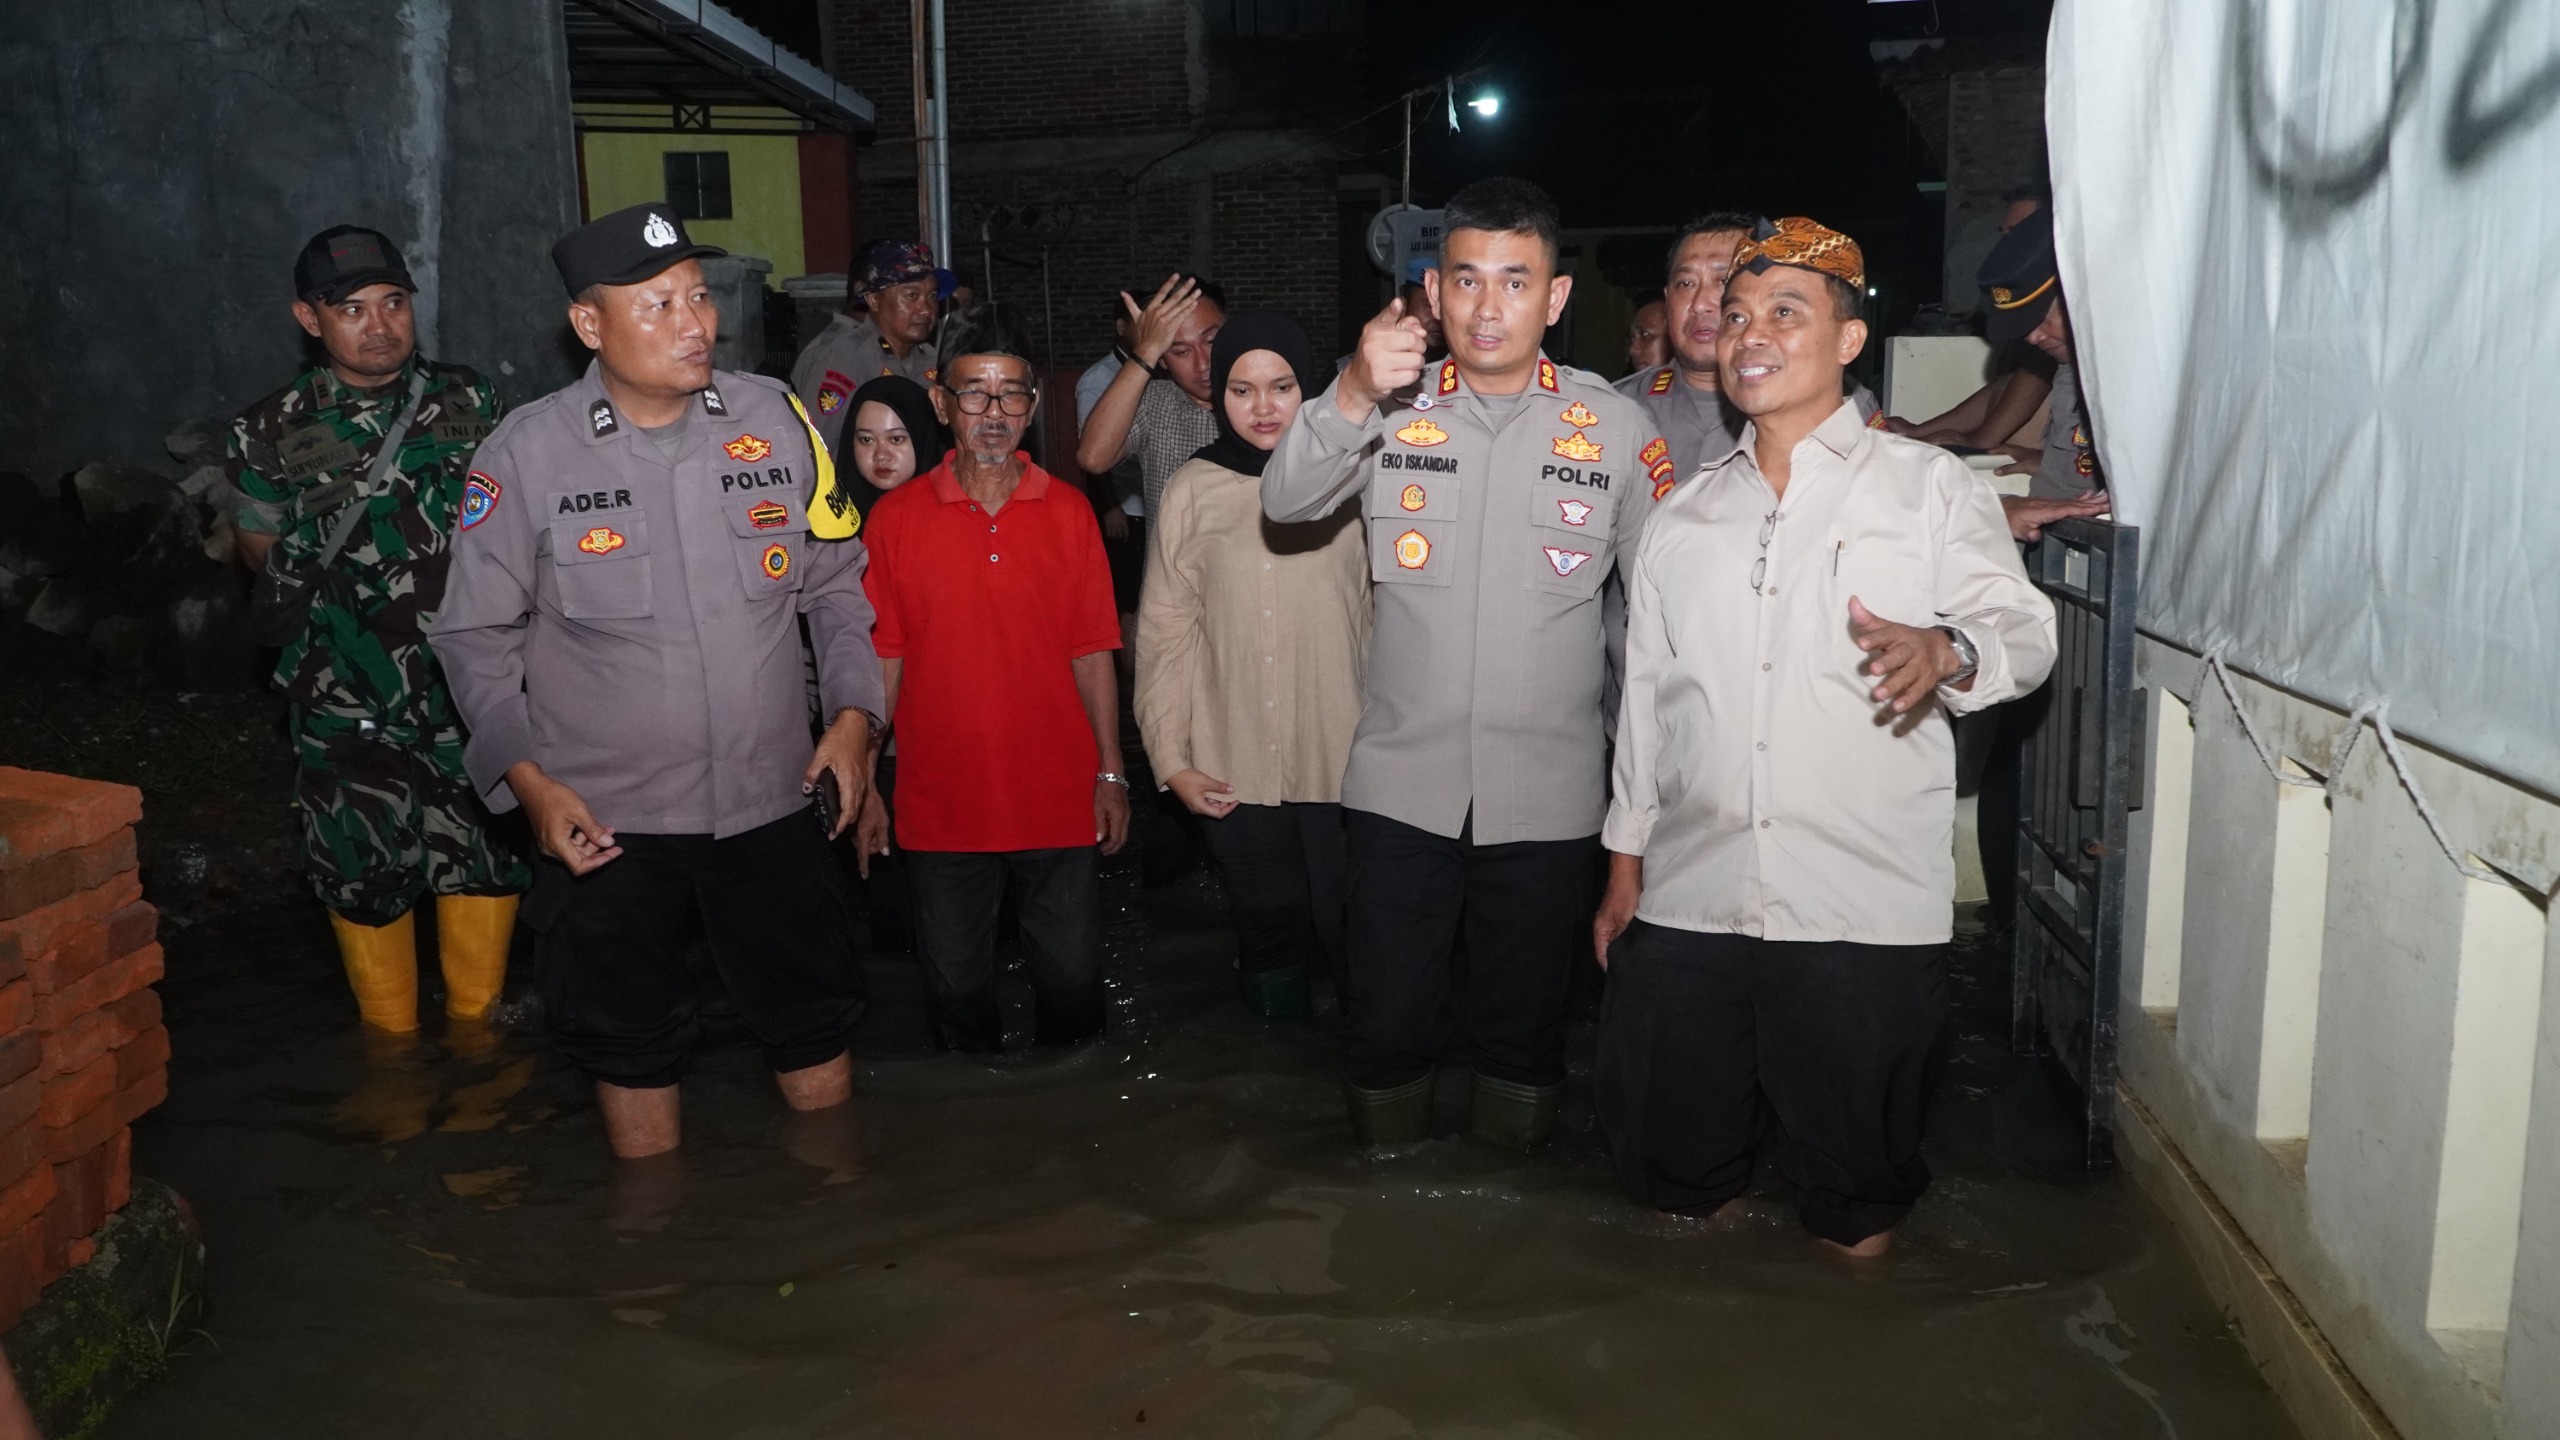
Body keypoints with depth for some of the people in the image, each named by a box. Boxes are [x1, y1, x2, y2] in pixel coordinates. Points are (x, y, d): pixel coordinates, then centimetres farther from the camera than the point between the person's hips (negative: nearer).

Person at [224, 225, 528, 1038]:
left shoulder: (470, 402, 3)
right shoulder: (272, 433, 0)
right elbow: (259, 546, 13)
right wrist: (289, 568, -3)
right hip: (352, 697, -1)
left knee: (490, 854, 7)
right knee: (366, 873, 6)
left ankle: (475, 1025, 28)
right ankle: (392, 1039, 27)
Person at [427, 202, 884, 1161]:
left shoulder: (774, 418, -2)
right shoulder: (527, 453, -8)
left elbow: (837, 579, 8)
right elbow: (477, 636, 0)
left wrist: (852, 711, -1)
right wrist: (528, 780, -8)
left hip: (771, 798, 2)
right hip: (602, 818, -1)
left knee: (814, 1019, 16)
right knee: (630, 1041, 14)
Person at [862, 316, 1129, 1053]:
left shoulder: (1068, 512, 2)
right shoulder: (896, 516, -1)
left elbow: (1091, 652, 3)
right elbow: (881, 657, 1)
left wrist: (1110, 773, 0)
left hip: (1060, 798, 1)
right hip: (941, 802, 0)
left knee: (1073, 983, 9)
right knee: (957, 992, 12)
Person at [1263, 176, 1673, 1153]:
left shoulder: (1616, 428, 1)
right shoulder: (1393, 410, 2)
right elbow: (1285, 502, -13)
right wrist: (1353, 394, -30)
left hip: (1547, 789, 0)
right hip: (1401, 779, 0)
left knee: (1526, 1023, 14)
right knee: (1385, 1021, 9)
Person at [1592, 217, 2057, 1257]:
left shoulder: (1928, 486, 6)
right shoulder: (1684, 514, 16)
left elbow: (2023, 627, -3)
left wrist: (1945, 651, -27)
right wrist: (1625, 864, 16)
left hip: (1862, 907, -3)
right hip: (1688, 899, 4)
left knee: (1858, 1183, 7)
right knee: (1666, 1147, 9)